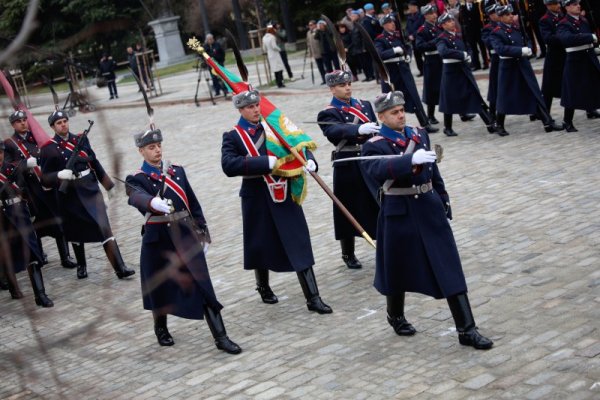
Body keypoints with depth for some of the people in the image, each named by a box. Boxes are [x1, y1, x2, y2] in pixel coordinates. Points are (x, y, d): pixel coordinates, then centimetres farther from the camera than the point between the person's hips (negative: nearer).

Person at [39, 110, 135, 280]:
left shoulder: (81, 139, 5)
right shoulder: (48, 149, -4)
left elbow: (94, 162, 12)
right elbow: (45, 178, -5)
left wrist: (109, 185, 12)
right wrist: (60, 175, -25)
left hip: (91, 189, 1)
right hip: (69, 195, -1)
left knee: (104, 227, -9)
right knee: (76, 232, 13)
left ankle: (120, 268, -12)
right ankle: (81, 266, 35)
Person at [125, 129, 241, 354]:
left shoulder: (178, 171, 9)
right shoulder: (136, 179, -4)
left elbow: (193, 203, 13)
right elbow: (138, 197, -29)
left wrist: (202, 233, 10)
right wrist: (154, 203, -51)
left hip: (186, 237, 2)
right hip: (158, 241, -2)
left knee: (204, 288, -3)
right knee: (160, 288, 11)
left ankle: (221, 337, -1)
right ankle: (161, 329, 37)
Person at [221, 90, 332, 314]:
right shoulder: (232, 137, -4)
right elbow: (229, 165, -20)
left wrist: (309, 160, -14)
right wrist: (267, 162, -26)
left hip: (285, 195, 2)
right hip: (257, 199, -2)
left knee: (300, 245, -2)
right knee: (261, 245, 13)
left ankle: (313, 298, 0)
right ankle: (263, 287, 39)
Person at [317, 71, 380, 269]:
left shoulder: (364, 105, 11)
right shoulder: (328, 114, -8)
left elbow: (376, 130, 12)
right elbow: (335, 131, -29)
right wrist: (359, 129, -46)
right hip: (348, 167, -5)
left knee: (379, 205, 11)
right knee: (349, 210, 5)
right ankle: (348, 254, 20)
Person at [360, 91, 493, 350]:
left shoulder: (419, 134, 9)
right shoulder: (374, 146, -9)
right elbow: (378, 171, -30)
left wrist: (443, 201, 16)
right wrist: (411, 159, -41)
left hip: (429, 209, 4)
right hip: (399, 214, -4)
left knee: (449, 267, 0)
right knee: (399, 268, 11)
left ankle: (466, 329, 3)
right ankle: (396, 316, 38)